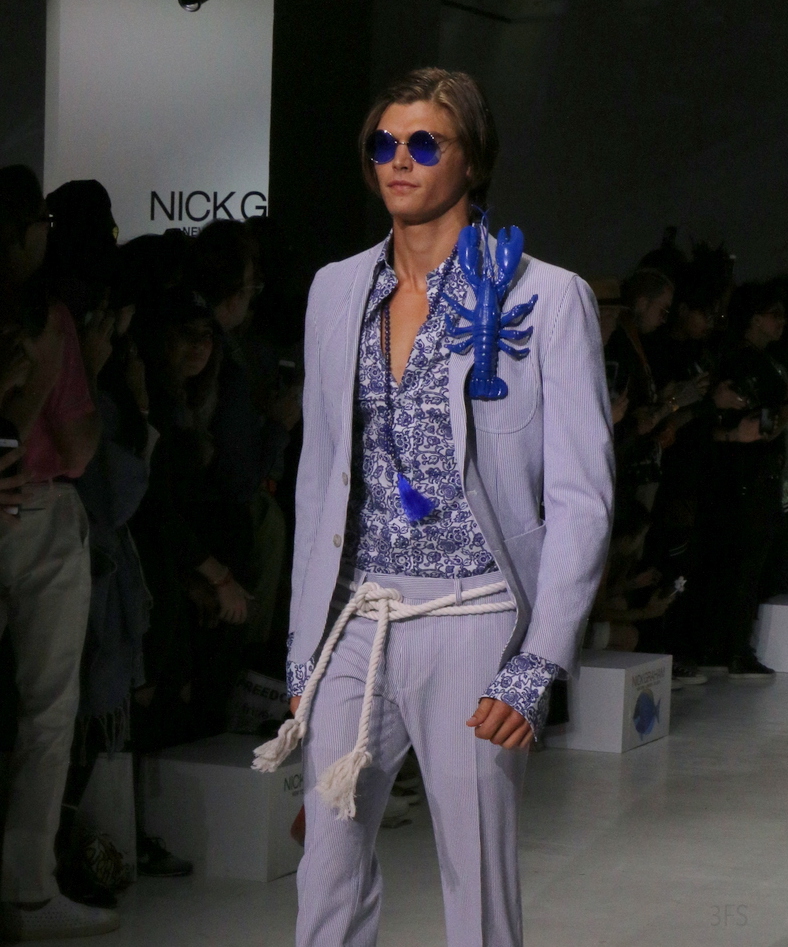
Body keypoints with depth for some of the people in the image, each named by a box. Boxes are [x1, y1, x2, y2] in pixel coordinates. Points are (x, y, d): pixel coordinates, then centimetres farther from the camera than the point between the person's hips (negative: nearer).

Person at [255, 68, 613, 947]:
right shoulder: (336, 290, 11)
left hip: (469, 623, -4)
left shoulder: (545, 298, -4)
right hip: (352, 622, 4)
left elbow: (581, 499, -6)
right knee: (328, 868, 4)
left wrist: (537, 667, -13)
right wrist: (304, 648, 12)